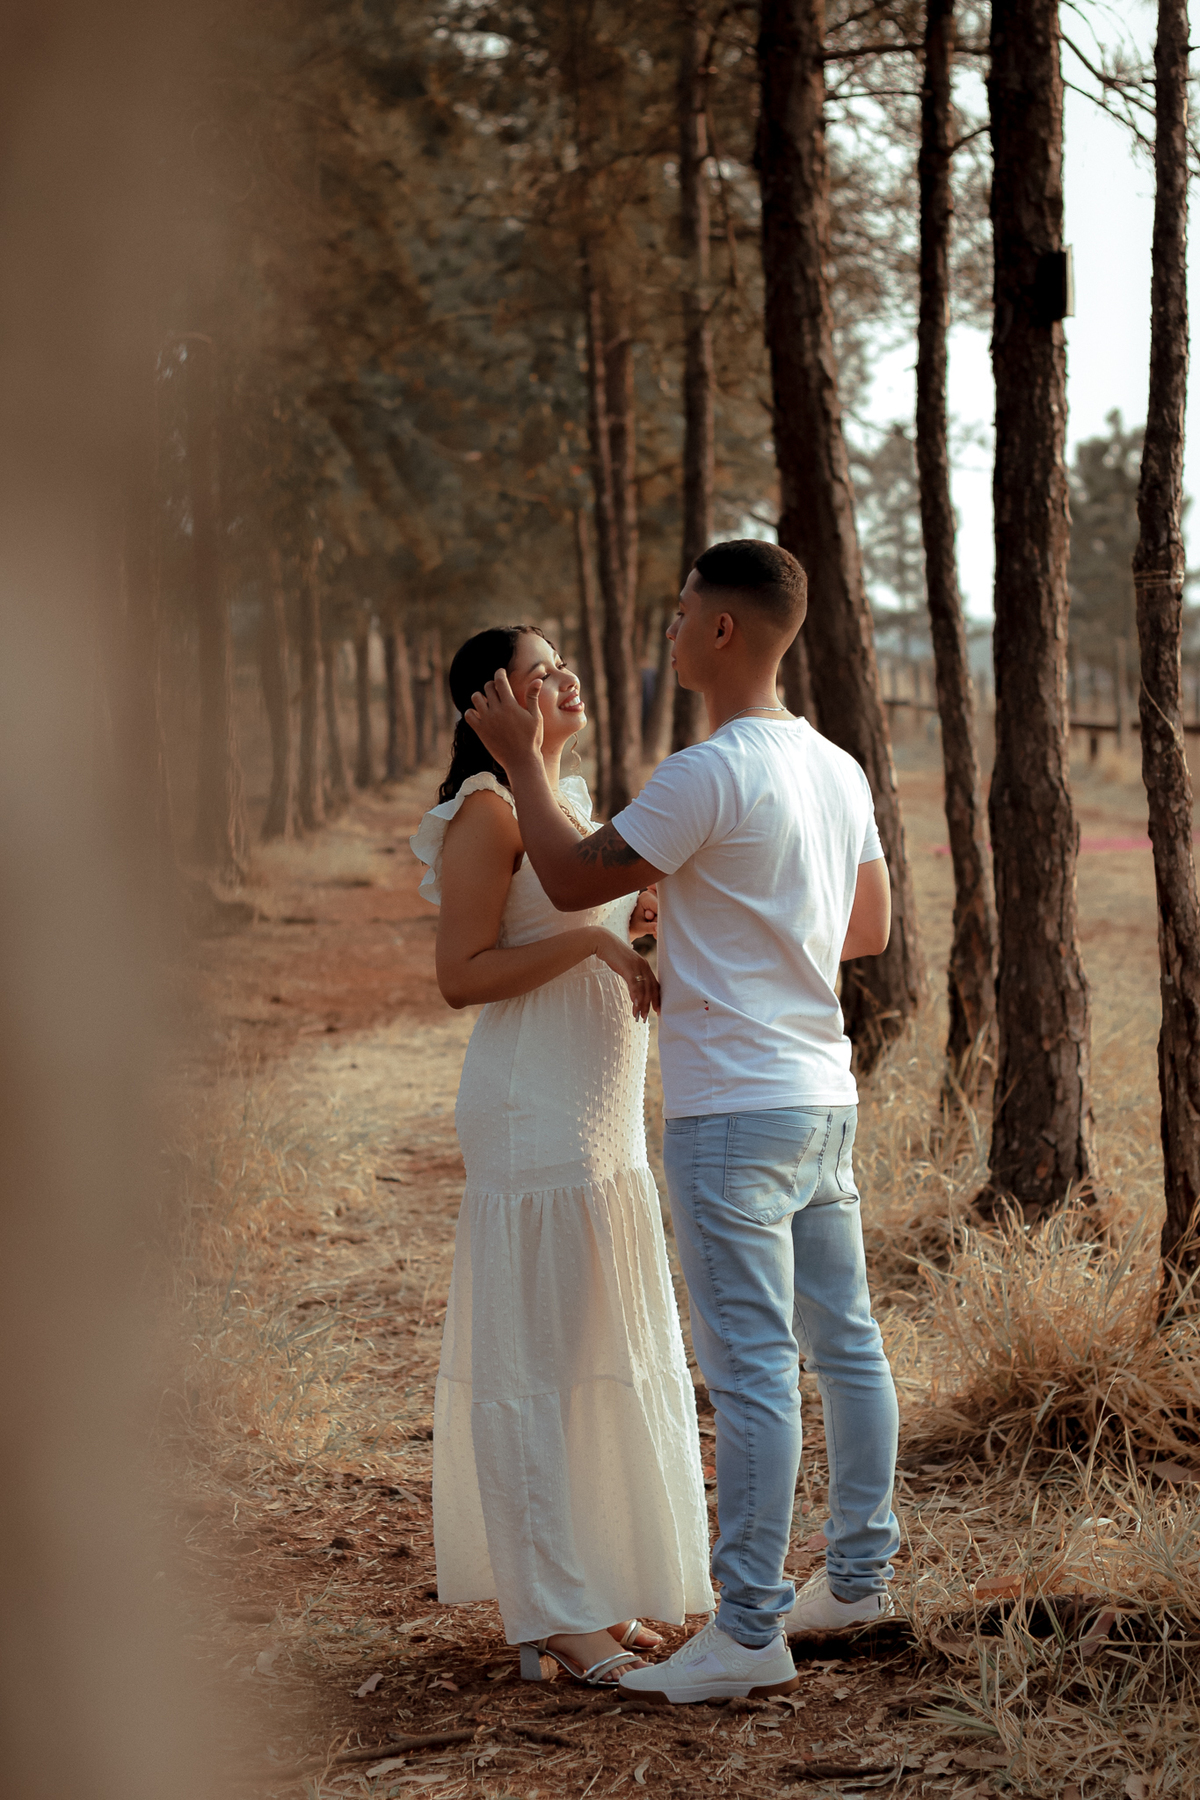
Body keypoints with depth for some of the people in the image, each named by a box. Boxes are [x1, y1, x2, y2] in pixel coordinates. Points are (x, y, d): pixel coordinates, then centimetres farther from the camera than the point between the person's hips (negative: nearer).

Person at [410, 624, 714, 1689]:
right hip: (532, 1110, -10)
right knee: (535, 1358, -4)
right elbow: (462, 975, -16)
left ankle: (591, 1592, 23)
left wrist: (640, 925, 7)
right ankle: (548, 1614, 1)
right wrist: (589, 936, -21)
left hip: (602, 1109, 10)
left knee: (607, 1352, 13)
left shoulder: (572, 801, 16)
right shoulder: (487, 812, -11)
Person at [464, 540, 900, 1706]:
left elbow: (573, 880, -10)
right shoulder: (837, 770, 10)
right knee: (843, 1342, 15)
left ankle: (750, 1631, -4)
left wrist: (520, 760, 2)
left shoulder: (711, 777, -18)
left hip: (733, 1112, -9)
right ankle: (858, 1576, 27)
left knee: (751, 1367, -7)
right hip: (823, 1096, 9)